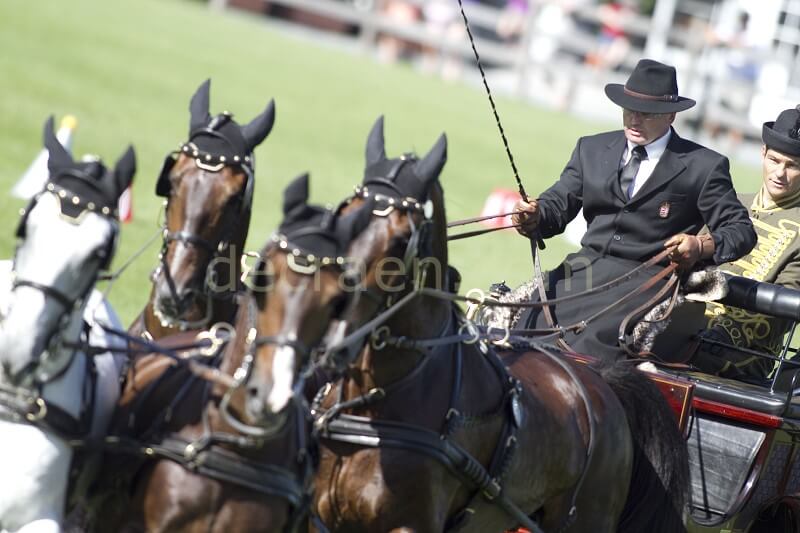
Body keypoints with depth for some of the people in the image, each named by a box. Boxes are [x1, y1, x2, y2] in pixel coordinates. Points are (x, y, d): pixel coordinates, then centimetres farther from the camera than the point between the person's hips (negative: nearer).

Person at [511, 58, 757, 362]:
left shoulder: (703, 166, 4)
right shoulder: (592, 149, 17)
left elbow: (741, 231, 4)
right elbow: (557, 205, 12)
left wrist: (703, 246, -18)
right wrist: (534, 217, -13)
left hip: (645, 279, -4)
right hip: (586, 268, 4)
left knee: (591, 345, -30)